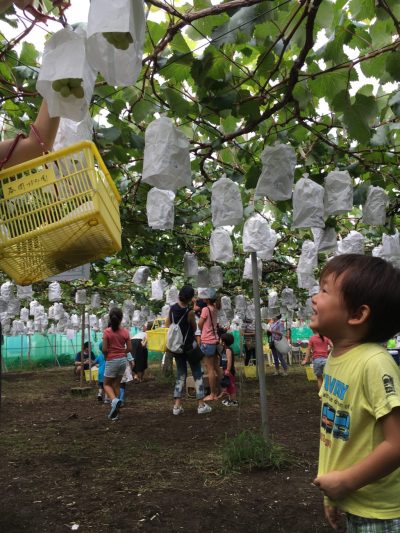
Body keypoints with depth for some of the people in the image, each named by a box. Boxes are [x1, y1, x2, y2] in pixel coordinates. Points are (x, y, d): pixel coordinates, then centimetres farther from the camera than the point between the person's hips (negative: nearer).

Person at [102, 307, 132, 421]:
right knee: (116, 385, 14)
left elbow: (104, 349, -14)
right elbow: (129, 348, 0)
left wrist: (106, 356, 6)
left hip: (111, 361, -4)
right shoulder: (125, 331, -2)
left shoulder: (107, 331, -12)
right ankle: (114, 412, 14)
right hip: (123, 360, 4)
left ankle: (114, 400, -20)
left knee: (107, 384, 11)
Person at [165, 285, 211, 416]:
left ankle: (177, 406, 7)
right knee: (197, 374, 7)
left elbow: (167, 325, 5)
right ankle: (201, 405, 7)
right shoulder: (189, 312, -17)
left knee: (180, 374, 13)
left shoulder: (172, 309, -2)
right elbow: (194, 328, -4)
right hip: (189, 346, -5)